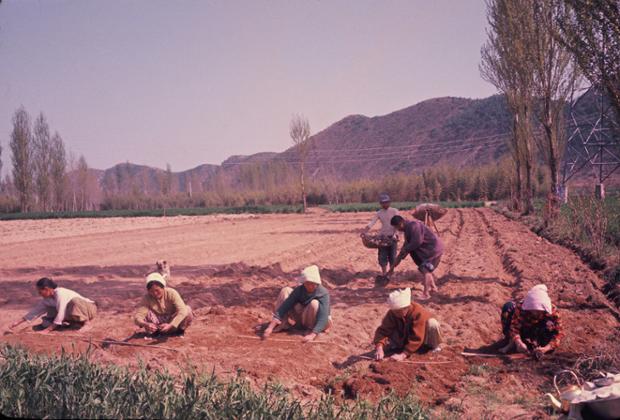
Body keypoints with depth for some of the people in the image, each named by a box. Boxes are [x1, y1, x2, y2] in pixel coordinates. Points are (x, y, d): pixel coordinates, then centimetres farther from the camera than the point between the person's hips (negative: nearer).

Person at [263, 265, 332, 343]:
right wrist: (271, 327, -31)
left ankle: (311, 330, -12)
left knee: (314, 303, -36)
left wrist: (312, 335, -49)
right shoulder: (299, 290, -16)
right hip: (301, 318, 4)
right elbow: (285, 306, -22)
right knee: (286, 291, -11)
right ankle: (282, 325, -12)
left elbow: (323, 317, -36)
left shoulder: (323, 293, -27)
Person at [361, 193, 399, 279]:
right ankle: (384, 274, 13)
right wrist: (364, 232, -22)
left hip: (392, 237, -2)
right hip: (382, 237, 2)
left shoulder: (394, 211, -3)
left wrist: (394, 234, -27)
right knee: (382, 257, 3)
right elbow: (371, 223, -7)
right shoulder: (379, 213, 3)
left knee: (392, 256, 4)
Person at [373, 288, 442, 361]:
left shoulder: (418, 312, -36)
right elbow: (383, 331, -29)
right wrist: (379, 347, -48)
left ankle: (434, 346, -7)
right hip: (405, 338, 3)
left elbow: (416, 338, -38)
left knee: (432, 323, -35)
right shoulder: (391, 314, -23)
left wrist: (404, 354, -44)